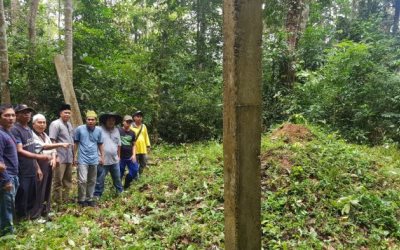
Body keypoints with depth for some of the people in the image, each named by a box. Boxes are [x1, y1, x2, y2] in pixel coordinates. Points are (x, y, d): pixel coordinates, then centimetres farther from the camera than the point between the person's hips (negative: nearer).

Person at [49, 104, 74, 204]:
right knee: (58, 181, -1)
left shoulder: (69, 125, 15)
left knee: (68, 180, 14)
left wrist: (73, 155, 18)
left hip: (69, 158, 8)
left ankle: (66, 200, 25)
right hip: (60, 158, -8)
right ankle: (58, 202, 7)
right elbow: (52, 141, -14)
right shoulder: (55, 124, -8)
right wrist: (56, 156, -19)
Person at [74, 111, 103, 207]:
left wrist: (102, 157, 11)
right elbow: (76, 143, 3)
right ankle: (81, 200, 7)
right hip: (82, 159, -3)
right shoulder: (80, 129, -5)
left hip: (94, 160, 3)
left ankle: (89, 199, 23)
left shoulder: (99, 130, 3)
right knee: (82, 180, -10)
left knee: (92, 181, 11)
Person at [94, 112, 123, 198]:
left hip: (114, 160, 6)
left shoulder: (116, 130, 9)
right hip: (103, 161, -5)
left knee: (117, 178, 18)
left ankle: (120, 192, 35)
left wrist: (118, 156, 17)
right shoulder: (100, 130, -11)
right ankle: (97, 195, 16)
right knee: (100, 180, 4)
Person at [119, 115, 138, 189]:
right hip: (121, 157, -4)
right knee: (120, 173, 5)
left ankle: (126, 184, 23)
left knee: (135, 170, 2)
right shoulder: (118, 131, -8)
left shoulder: (132, 133, 8)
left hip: (130, 157, 5)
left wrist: (134, 155, 3)